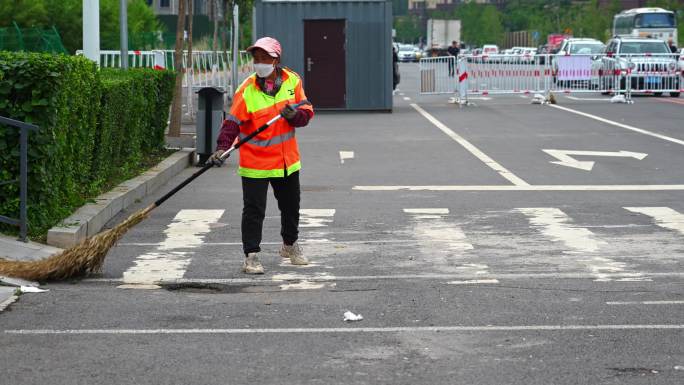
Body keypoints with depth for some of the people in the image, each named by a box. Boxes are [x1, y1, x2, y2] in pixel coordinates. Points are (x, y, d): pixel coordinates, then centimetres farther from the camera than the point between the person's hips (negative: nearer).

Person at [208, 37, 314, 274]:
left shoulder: (292, 80, -4)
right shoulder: (247, 90, -15)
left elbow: (306, 112, 0)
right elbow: (233, 121, -17)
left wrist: (295, 115, -22)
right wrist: (222, 147, -30)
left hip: (287, 160, 4)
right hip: (255, 162, -4)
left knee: (291, 206, 20)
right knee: (254, 210, -8)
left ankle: (290, 245, 42)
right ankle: (251, 256, 2)